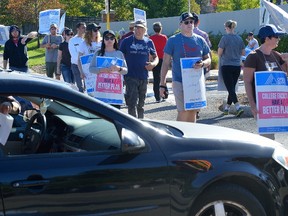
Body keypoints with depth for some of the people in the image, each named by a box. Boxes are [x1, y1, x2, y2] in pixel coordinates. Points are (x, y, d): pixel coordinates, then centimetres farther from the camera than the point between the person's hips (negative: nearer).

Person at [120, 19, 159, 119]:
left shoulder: (149, 42, 8)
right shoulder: (127, 41, 0)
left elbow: (155, 57, 15)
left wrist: (153, 64, -7)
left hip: (144, 77, 4)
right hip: (130, 77, -4)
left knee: (141, 104, 15)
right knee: (132, 103, -12)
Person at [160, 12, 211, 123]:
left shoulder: (200, 40, 9)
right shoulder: (173, 40, -2)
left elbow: (208, 59, 14)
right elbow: (165, 63, -1)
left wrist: (202, 64, -12)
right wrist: (162, 84, -5)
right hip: (180, 81, -4)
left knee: (193, 111, 10)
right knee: (183, 111, -10)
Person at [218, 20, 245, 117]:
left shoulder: (225, 38, -12)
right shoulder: (239, 38, 4)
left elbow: (219, 53, -9)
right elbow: (243, 53, 10)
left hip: (226, 66, -5)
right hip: (237, 66, 5)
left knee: (230, 88, -6)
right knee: (232, 87, 14)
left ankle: (238, 107, -21)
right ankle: (226, 108, 23)